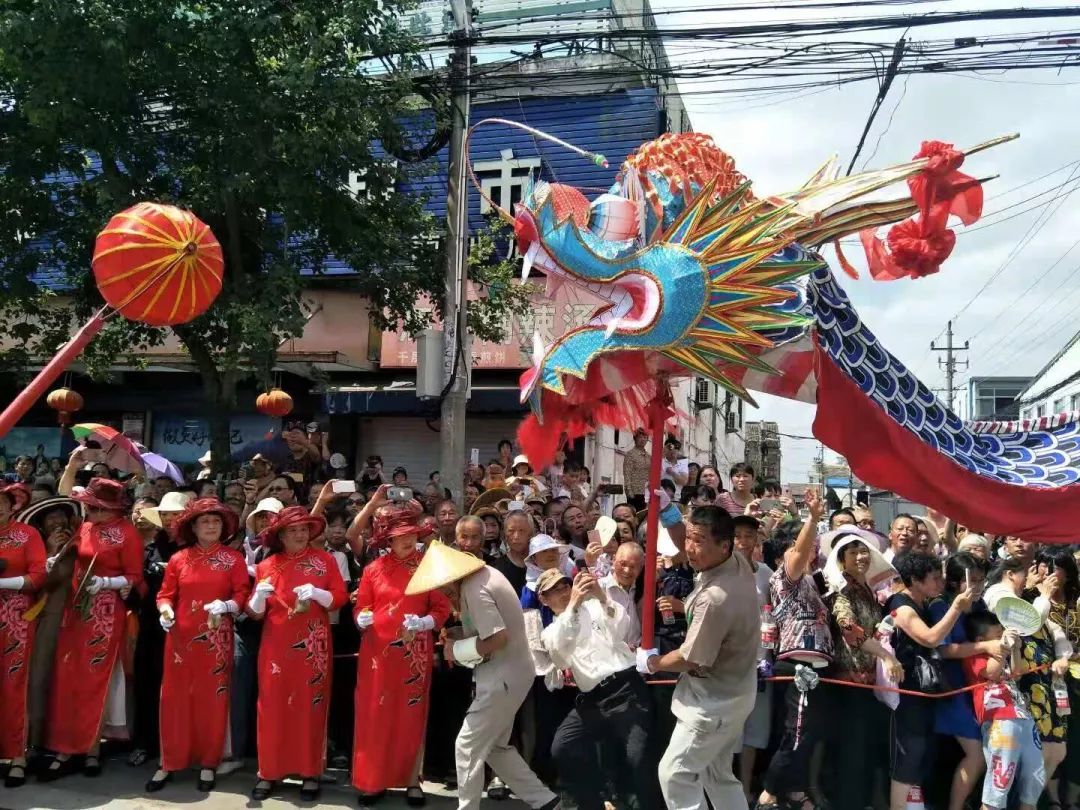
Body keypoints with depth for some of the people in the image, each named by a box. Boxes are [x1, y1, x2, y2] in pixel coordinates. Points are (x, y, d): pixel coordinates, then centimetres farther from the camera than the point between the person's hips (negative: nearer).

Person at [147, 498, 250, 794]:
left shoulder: (234, 558, 2)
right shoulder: (178, 558, 5)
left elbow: (242, 595, -2)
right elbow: (166, 594, 6)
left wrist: (226, 606, -21)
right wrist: (165, 611, -14)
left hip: (216, 639, -1)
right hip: (181, 637, 1)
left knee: (212, 699, 5)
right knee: (176, 698, 4)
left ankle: (208, 764, 15)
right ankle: (170, 763, 15)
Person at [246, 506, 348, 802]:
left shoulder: (324, 560, 2)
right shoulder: (267, 565, 5)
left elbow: (340, 598, -2)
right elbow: (255, 613, 4)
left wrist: (317, 593, -19)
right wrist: (259, 596, -17)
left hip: (313, 646, -1)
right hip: (276, 647, 1)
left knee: (310, 707, 3)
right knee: (273, 708, 2)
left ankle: (310, 773, 12)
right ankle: (269, 772, 13)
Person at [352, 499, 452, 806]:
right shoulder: (374, 569, 3)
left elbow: (442, 609, -2)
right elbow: (360, 609, 6)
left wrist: (423, 623, -19)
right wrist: (363, 618, -16)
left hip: (414, 652, -1)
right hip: (377, 651, 1)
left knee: (411, 715, 6)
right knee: (374, 715, 5)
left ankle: (412, 780, 18)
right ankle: (373, 780, 18)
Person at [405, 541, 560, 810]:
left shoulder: (473, 589, -22)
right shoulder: (484, 574, 6)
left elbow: (498, 638, -28)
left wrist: (457, 649, -15)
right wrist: (460, 605, 1)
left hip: (503, 677, -10)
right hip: (511, 672, 10)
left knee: (468, 747, 0)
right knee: (495, 746, 18)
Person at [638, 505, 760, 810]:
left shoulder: (714, 598, -34)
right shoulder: (738, 563, -9)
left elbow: (691, 659, -21)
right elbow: (688, 551, 10)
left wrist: (652, 662, -3)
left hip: (713, 701, -9)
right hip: (731, 693, 9)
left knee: (675, 774, 1)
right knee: (718, 775, 21)